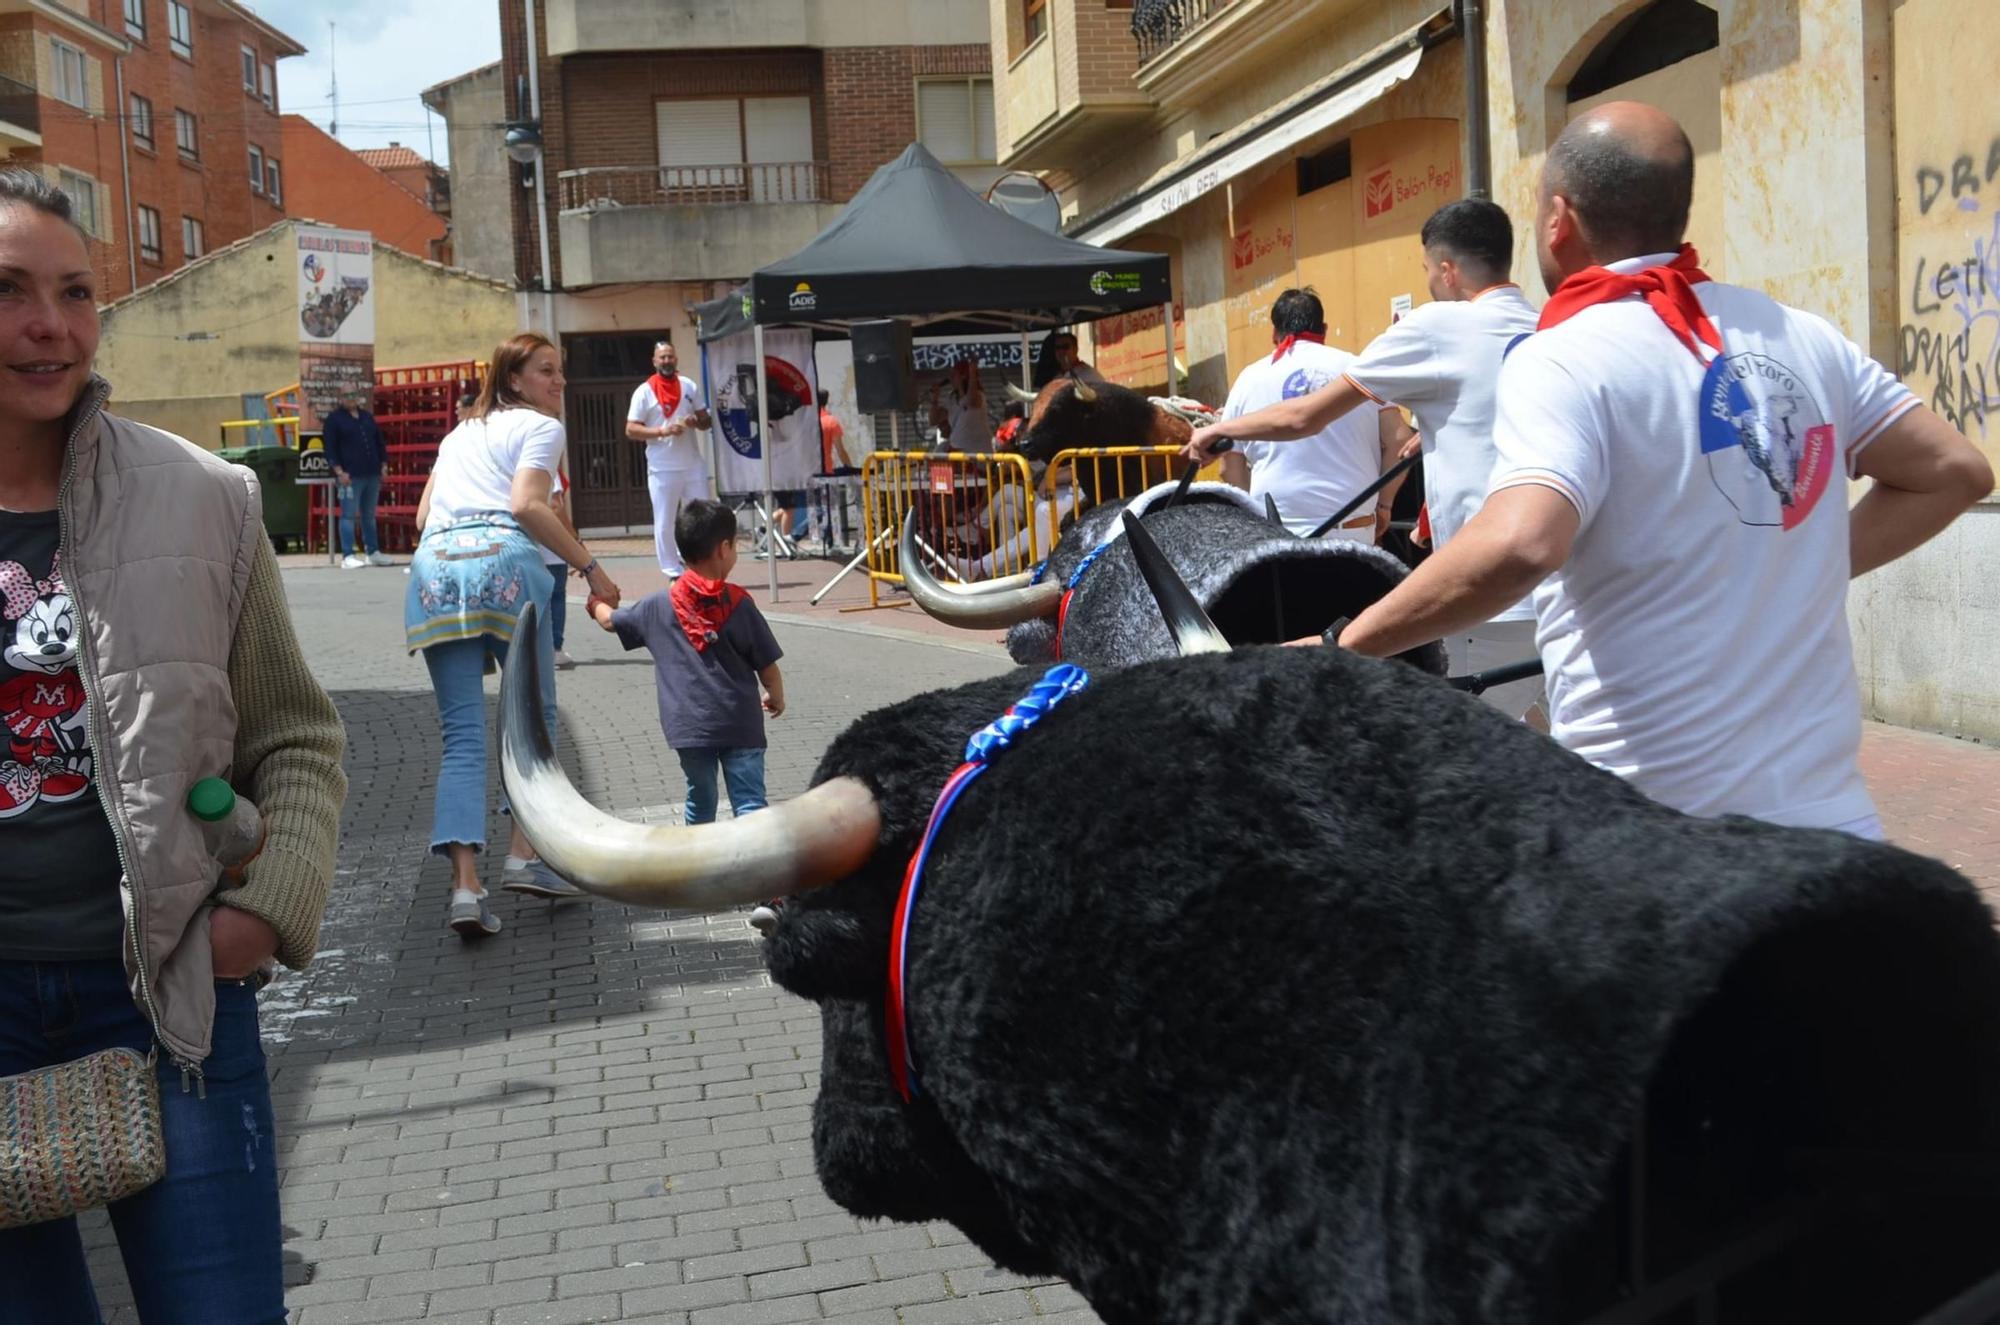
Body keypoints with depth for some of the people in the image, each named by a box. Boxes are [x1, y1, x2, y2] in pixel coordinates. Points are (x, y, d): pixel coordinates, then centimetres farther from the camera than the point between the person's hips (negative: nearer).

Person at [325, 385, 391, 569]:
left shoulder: (367, 418, 16)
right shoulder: (334, 420, -1)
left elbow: (379, 443, 20)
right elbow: (329, 448, -7)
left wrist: (382, 467, 12)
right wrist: (339, 472, -15)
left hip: (372, 475, 6)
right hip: (349, 476, -6)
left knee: (369, 516, 12)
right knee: (349, 516, -6)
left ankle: (373, 553, 18)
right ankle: (348, 557, -6)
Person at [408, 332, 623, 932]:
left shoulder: (460, 432, 32)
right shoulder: (540, 427, 10)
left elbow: (423, 515, 27)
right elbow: (527, 506, -7)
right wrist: (590, 568, -5)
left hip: (434, 566, 5)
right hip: (504, 561, -5)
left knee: (462, 735, 1)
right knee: (536, 718, 10)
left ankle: (466, 884, -11)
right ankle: (524, 855, 3)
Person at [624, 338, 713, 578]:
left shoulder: (690, 386, 9)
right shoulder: (644, 392, -3)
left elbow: (706, 421, 15)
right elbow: (631, 430, -7)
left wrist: (697, 422, -9)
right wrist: (662, 431, -19)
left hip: (693, 466, 3)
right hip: (662, 469, -3)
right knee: (664, 523, 0)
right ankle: (673, 573, 7)